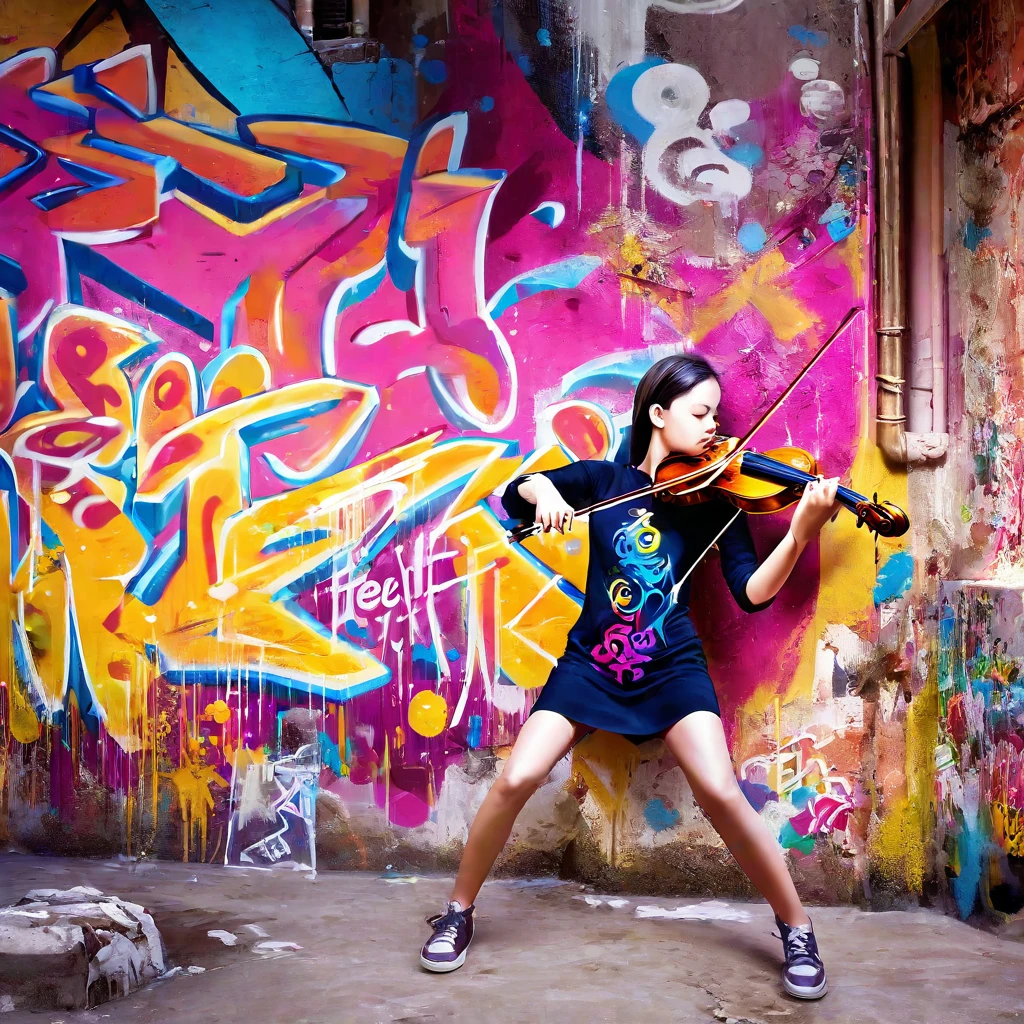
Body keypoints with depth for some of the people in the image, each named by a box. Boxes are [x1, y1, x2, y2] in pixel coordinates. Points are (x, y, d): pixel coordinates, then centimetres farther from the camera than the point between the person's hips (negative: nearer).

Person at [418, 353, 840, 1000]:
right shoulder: (605, 479, 3)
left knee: (722, 792, -19)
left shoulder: (715, 496, -1)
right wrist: (543, 490, -17)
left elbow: (753, 593, -10)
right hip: (591, 661, 1)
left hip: (672, 668, -1)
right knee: (516, 780, -12)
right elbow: (513, 494, 6)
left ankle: (797, 929, 3)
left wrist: (801, 534, -27)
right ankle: (459, 912, 11)